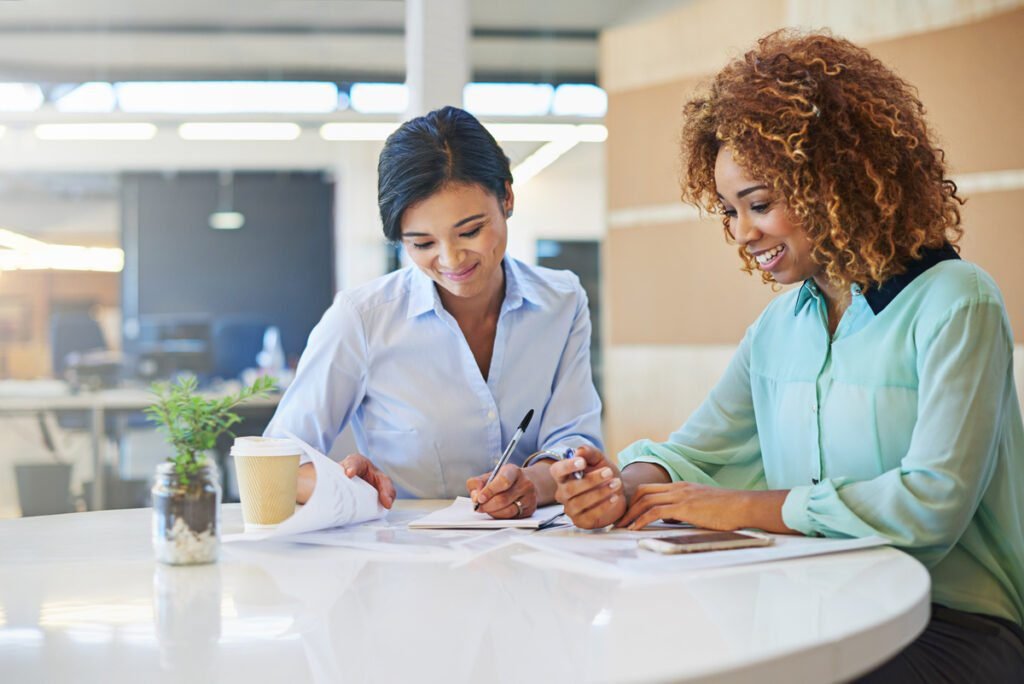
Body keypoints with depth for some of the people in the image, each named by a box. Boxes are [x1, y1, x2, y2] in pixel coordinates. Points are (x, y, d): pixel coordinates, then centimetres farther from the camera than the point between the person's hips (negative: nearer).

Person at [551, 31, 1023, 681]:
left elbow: (933, 500, -20)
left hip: (954, 624, -5)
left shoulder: (955, 304, -10)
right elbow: (693, 453, 11)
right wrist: (624, 486, -13)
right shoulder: (779, 326, 13)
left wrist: (747, 507, -15)